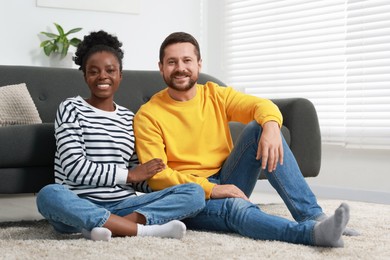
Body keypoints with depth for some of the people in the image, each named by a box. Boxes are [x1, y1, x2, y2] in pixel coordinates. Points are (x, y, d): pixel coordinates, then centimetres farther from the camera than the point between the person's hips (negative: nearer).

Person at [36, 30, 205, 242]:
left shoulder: (130, 119, 18)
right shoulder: (71, 109, 4)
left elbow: (138, 179, 14)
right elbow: (74, 168, -8)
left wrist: (149, 175, -8)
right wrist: (129, 174, -8)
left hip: (122, 207, 5)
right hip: (80, 207, -4)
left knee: (194, 192, -14)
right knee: (49, 195, -38)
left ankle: (112, 226, -31)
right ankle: (145, 229, -33)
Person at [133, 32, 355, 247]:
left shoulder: (216, 95, 7)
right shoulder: (148, 115, -6)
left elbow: (261, 105, -8)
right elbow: (156, 176, -15)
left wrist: (271, 125, -33)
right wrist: (210, 189, -27)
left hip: (226, 184, 5)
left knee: (260, 127, -18)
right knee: (236, 206, -37)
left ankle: (311, 214, -27)